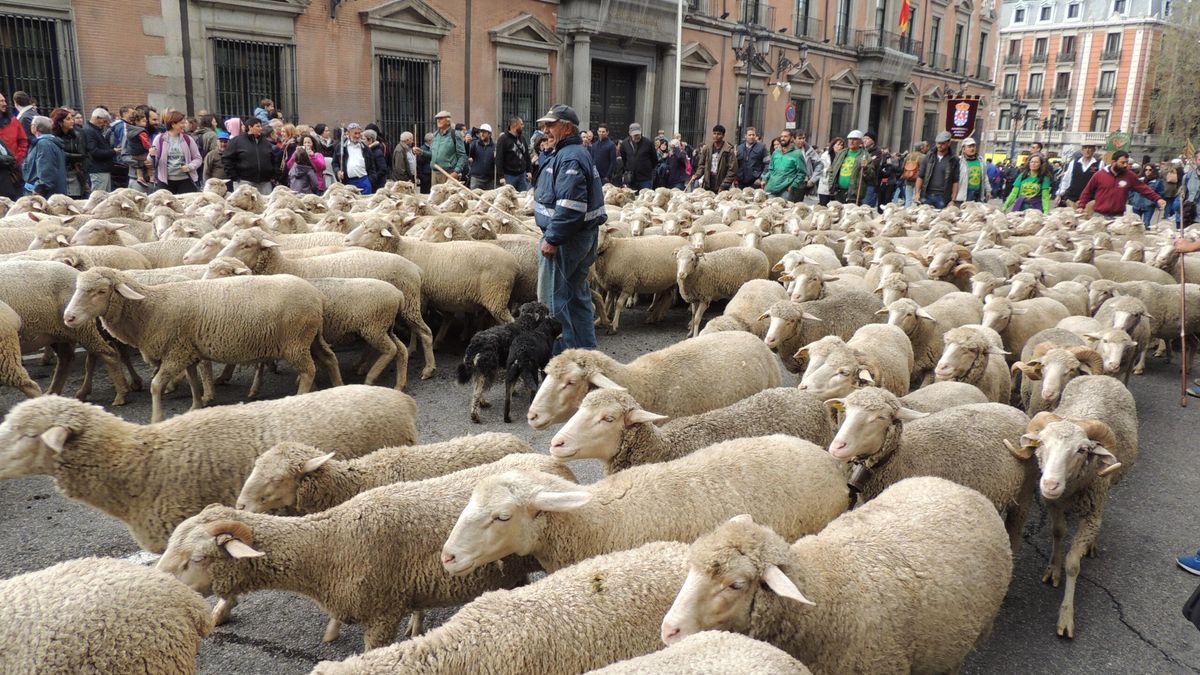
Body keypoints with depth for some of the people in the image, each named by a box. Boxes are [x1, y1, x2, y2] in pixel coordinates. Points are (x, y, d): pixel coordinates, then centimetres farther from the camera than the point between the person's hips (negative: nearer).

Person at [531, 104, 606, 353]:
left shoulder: (570, 158, -18)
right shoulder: (579, 153, 16)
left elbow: (569, 206, -28)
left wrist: (552, 238, -24)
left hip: (567, 239, -11)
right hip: (584, 235, 11)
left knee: (553, 298, -4)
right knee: (578, 293, 16)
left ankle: (563, 351, 2)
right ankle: (586, 345, 24)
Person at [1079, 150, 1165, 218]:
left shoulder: (1130, 176, 3)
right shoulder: (1100, 174, 0)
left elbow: (1144, 188, 1)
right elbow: (1087, 192, 7)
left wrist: (1157, 199, -8)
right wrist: (1081, 206, 0)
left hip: (1118, 217, 1)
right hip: (1099, 216, -1)